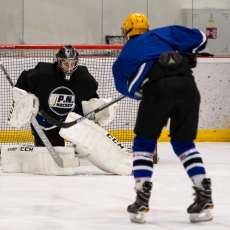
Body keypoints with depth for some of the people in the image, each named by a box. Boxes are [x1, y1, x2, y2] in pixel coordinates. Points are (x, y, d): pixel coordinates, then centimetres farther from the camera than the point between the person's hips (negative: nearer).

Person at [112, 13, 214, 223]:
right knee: (184, 142, 18)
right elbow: (199, 38, 19)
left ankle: (142, 201, 8)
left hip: (157, 88, -2)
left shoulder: (125, 54, 27)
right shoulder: (163, 33, 27)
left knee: (144, 143, 16)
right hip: (187, 85, 2)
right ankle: (204, 198, 9)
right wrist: (185, 58, 36)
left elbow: (128, 88, 28)